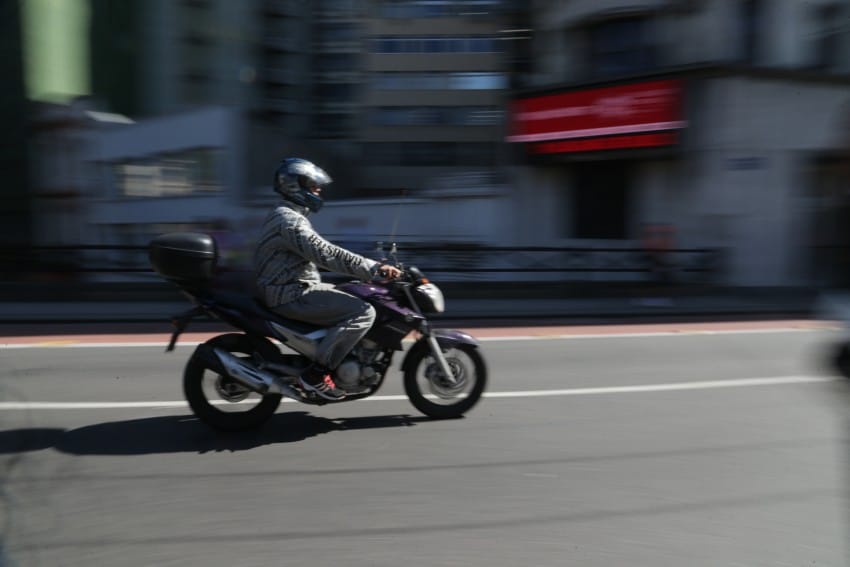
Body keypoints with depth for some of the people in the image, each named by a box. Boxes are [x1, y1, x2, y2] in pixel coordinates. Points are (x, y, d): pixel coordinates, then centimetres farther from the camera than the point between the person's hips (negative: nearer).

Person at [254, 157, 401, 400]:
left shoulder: (287, 215, 18)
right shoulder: (289, 220, -17)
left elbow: (320, 253, 20)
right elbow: (326, 254, -27)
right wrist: (374, 269, -27)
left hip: (296, 288, 11)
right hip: (293, 295, -11)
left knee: (359, 297, 18)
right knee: (363, 312, -20)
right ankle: (316, 373, -18)